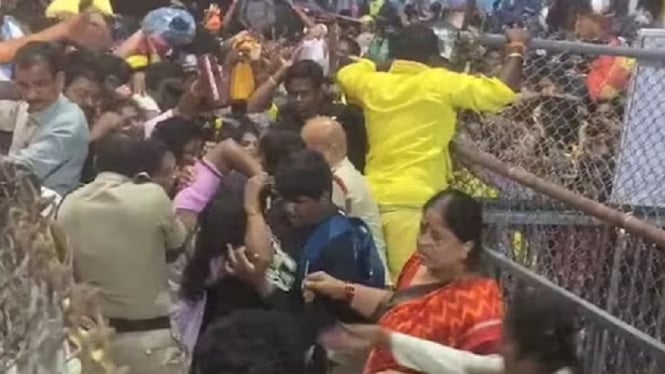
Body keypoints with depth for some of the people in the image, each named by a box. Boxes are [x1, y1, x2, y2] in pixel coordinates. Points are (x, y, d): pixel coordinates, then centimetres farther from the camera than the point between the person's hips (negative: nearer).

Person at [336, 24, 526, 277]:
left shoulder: (373, 83, 7)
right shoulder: (440, 84, -5)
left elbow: (344, 74, 30)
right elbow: (503, 90, -5)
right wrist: (516, 48, 9)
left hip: (373, 197, 5)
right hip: (414, 200, -5)